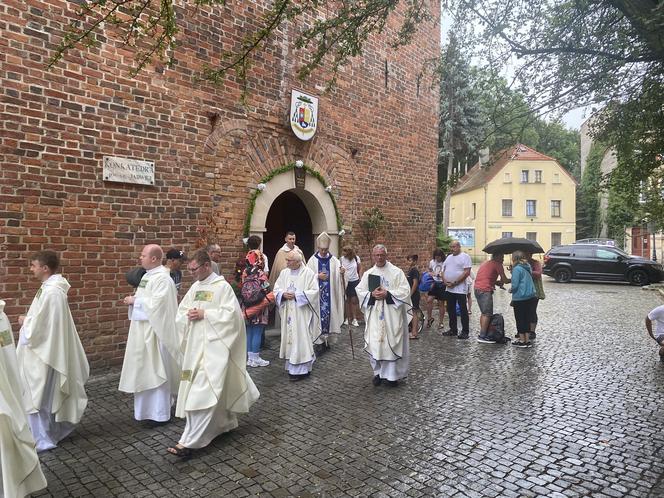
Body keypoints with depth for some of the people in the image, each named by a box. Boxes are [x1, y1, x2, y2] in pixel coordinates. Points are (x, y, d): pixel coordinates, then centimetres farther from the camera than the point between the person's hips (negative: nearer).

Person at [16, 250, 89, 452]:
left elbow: (36, 327, -22)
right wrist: (28, 321, 5)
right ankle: (53, 431, 33)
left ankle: (42, 439, 18)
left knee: (37, 396, 4)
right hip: (46, 349, 10)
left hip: (42, 353, -10)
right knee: (48, 396, 20)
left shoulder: (51, 292, -24)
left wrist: (24, 322, -4)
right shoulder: (53, 287, 7)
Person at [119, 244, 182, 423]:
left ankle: (160, 412, 12)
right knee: (144, 370, 17)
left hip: (154, 331, -10)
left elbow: (155, 303, -25)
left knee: (156, 370, 0)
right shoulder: (148, 275, 12)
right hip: (142, 329, 10)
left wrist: (135, 301, -14)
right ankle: (147, 408, 30)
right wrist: (133, 300, 0)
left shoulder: (162, 278, -18)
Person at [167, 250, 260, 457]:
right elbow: (181, 311, 15)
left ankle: (189, 441, -8)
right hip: (196, 344, 8)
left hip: (214, 344, -7)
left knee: (204, 390, -10)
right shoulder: (195, 287, 11)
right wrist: (189, 315, -8)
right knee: (215, 388, 15)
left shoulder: (222, 286, -10)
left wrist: (205, 314, -18)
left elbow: (231, 313, -16)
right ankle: (226, 422, 33)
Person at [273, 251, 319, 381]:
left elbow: (314, 291, -12)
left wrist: (296, 295, -18)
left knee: (301, 339, -3)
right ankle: (292, 366, 23)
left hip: (302, 313, -5)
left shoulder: (308, 273, -8)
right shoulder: (284, 272, 7)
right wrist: (283, 295, -13)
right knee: (290, 337, 10)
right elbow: (276, 289, 9)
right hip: (288, 313, 5)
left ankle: (302, 369, 7)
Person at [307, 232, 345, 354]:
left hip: (330, 295, 2)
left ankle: (326, 338, 22)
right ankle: (319, 342, 4)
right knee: (318, 315, -3)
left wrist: (341, 273, -28)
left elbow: (337, 277, -6)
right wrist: (317, 276, -16)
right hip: (317, 294, -2)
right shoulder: (313, 260, 0)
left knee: (329, 314, 6)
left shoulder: (334, 260, 3)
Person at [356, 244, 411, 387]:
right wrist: (371, 294, -13)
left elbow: (405, 291, -8)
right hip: (374, 315, 3)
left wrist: (388, 294, -18)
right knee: (375, 343, 3)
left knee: (392, 343, 1)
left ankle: (392, 374, 14)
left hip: (392, 315, -2)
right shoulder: (368, 274, 7)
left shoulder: (396, 272, -1)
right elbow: (359, 291, 5)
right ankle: (378, 372, 19)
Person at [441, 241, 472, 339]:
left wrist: (454, 283, -18)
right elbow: (443, 271, 16)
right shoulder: (449, 257, 16)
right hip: (448, 289, 8)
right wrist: (445, 281, -3)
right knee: (451, 310, 13)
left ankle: (465, 331, 6)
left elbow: (467, 272, -16)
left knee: (463, 310, -1)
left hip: (460, 289, -8)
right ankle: (453, 330, 23)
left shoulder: (465, 257, -7)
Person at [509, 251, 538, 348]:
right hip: (531, 297, 7)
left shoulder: (517, 269, -15)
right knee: (527, 319, 15)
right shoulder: (528, 267, 9)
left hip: (520, 298, -7)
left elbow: (515, 285, -18)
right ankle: (527, 340, 20)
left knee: (520, 320, 5)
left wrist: (511, 290, 1)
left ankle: (522, 341, 12)